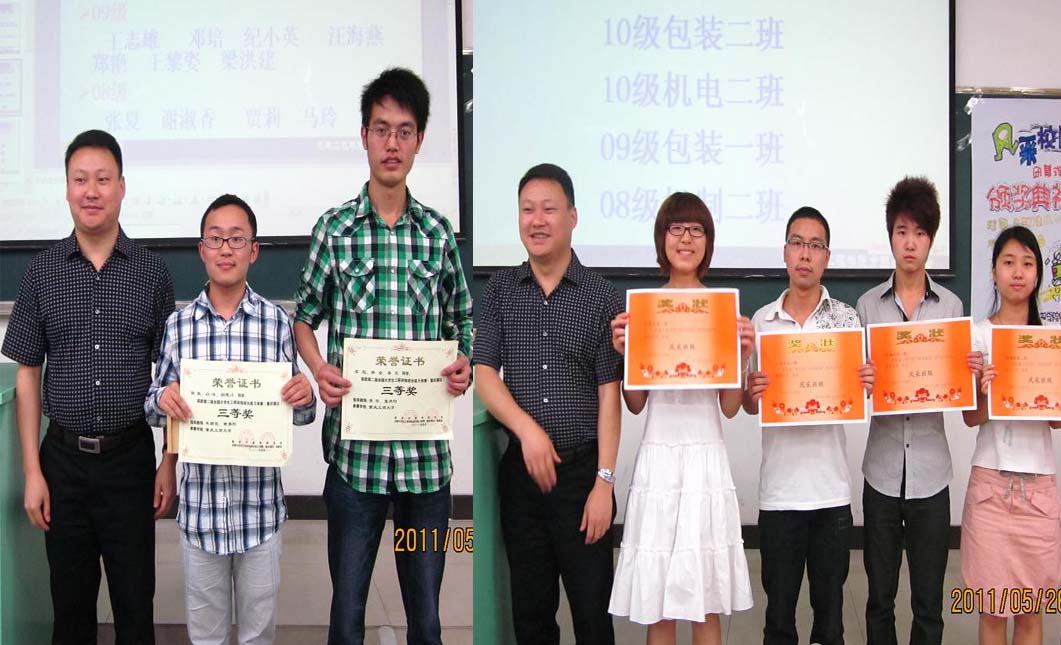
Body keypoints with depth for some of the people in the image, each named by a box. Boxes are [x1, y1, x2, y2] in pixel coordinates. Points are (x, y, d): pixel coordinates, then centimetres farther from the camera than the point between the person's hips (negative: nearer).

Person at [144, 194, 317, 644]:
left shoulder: (277, 322, -2)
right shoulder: (178, 324, 0)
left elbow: (295, 412, 6)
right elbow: (153, 409, 8)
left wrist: (304, 399, -17)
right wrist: (162, 399, -15)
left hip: (260, 504, -1)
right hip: (198, 504, 1)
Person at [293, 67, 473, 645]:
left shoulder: (439, 233, 6)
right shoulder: (334, 229, 1)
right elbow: (304, 318, 9)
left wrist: (463, 365, -6)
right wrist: (319, 369, -10)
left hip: (427, 450, 2)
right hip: (354, 447, -2)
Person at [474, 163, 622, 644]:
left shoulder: (601, 297, -1)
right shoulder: (500, 289, 6)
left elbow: (609, 395, -4)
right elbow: (483, 373, 2)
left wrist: (604, 482, -10)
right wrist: (528, 429, -14)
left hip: (582, 469, -2)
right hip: (520, 469, 2)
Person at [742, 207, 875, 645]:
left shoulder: (847, 318, 2)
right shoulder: (761, 321, 4)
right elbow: (749, 408, 9)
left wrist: (866, 386, -15)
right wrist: (752, 393, -13)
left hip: (832, 488, 0)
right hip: (778, 488, 0)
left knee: (830, 609, 9)